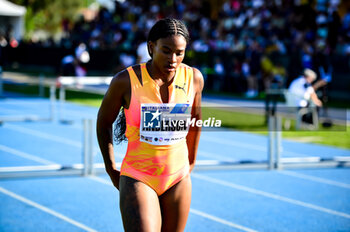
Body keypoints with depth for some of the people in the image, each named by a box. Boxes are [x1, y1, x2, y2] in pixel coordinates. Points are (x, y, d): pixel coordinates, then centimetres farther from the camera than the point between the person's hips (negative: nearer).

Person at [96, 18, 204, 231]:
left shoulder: (193, 78, -3)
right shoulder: (126, 81, -12)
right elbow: (104, 122, 5)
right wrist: (111, 168, 9)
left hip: (179, 179, 4)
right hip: (137, 179, -3)